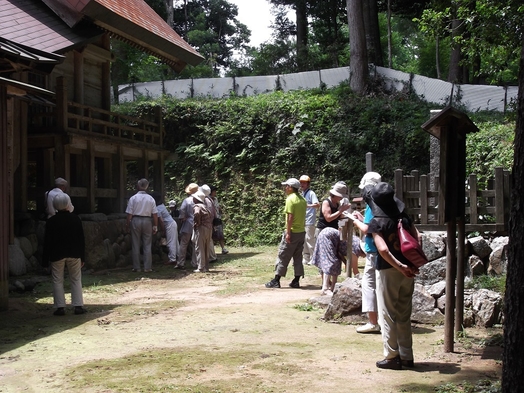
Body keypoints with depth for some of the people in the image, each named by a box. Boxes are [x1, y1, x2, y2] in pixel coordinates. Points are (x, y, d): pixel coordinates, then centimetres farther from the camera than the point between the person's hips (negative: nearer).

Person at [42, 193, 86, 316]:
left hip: (56, 255, -1)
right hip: (74, 254, 1)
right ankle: (78, 306, 6)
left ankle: (60, 307, 5)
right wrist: (82, 256, 8)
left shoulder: (51, 221, -7)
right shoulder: (75, 219, -3)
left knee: (58, 281, 7)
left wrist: (45, 259, 1)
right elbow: (81, 239, 1)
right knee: (76, 280, 9)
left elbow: (47, 241, -5)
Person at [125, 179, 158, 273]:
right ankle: (147, 267, 7)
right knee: (147, 245, 7)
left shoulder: (133, 198, -6)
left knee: (136, 245, 7)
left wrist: (127, 224, 4)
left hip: (135, 221, -1)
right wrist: (155, 226, 6)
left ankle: (136, 267, 9)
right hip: (147, 221, 1)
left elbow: (130, 214, -7)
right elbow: (155, 214, -1)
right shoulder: (150, 198, 0)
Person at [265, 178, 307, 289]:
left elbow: (290, 217, -18)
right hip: (302, 232, 8)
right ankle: (296, 281, 11)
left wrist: (288, 233, -18)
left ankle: (276, 281, 1)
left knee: (283, 256, -2)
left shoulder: (290, 199, -13)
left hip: (292, 232, -7)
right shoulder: (302, 199, 11)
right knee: (298, 257, 10)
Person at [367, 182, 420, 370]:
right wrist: (413, 263, -3)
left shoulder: (377, 222, -10)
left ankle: (392, 357, 9)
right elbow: (417, 238, -3)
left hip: (388, 271, -5)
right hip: (407, 272, 5)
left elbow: (383, 249, -21)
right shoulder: (404, 218, 4)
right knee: (404, 314, 14)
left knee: (387, 314, 5)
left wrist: (400, 267, -19)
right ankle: (406, 356, 20)